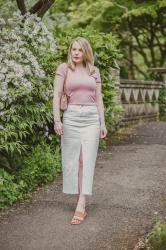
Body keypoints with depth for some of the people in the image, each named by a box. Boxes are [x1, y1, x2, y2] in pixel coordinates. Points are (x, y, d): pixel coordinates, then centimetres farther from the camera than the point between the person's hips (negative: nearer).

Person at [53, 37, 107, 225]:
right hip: (71, 117, -1)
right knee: (72, 160, 1)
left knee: (87, 160, -7)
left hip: (92, 118, 2)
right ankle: (81, 204, 13)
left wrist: (102, 123, 8)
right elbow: (57, 95, -2)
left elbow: (98, 99, 13)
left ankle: (81, 206, -8)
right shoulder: (63, 68, 4)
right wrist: (57, 120, -12)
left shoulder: (94, 71, 12)